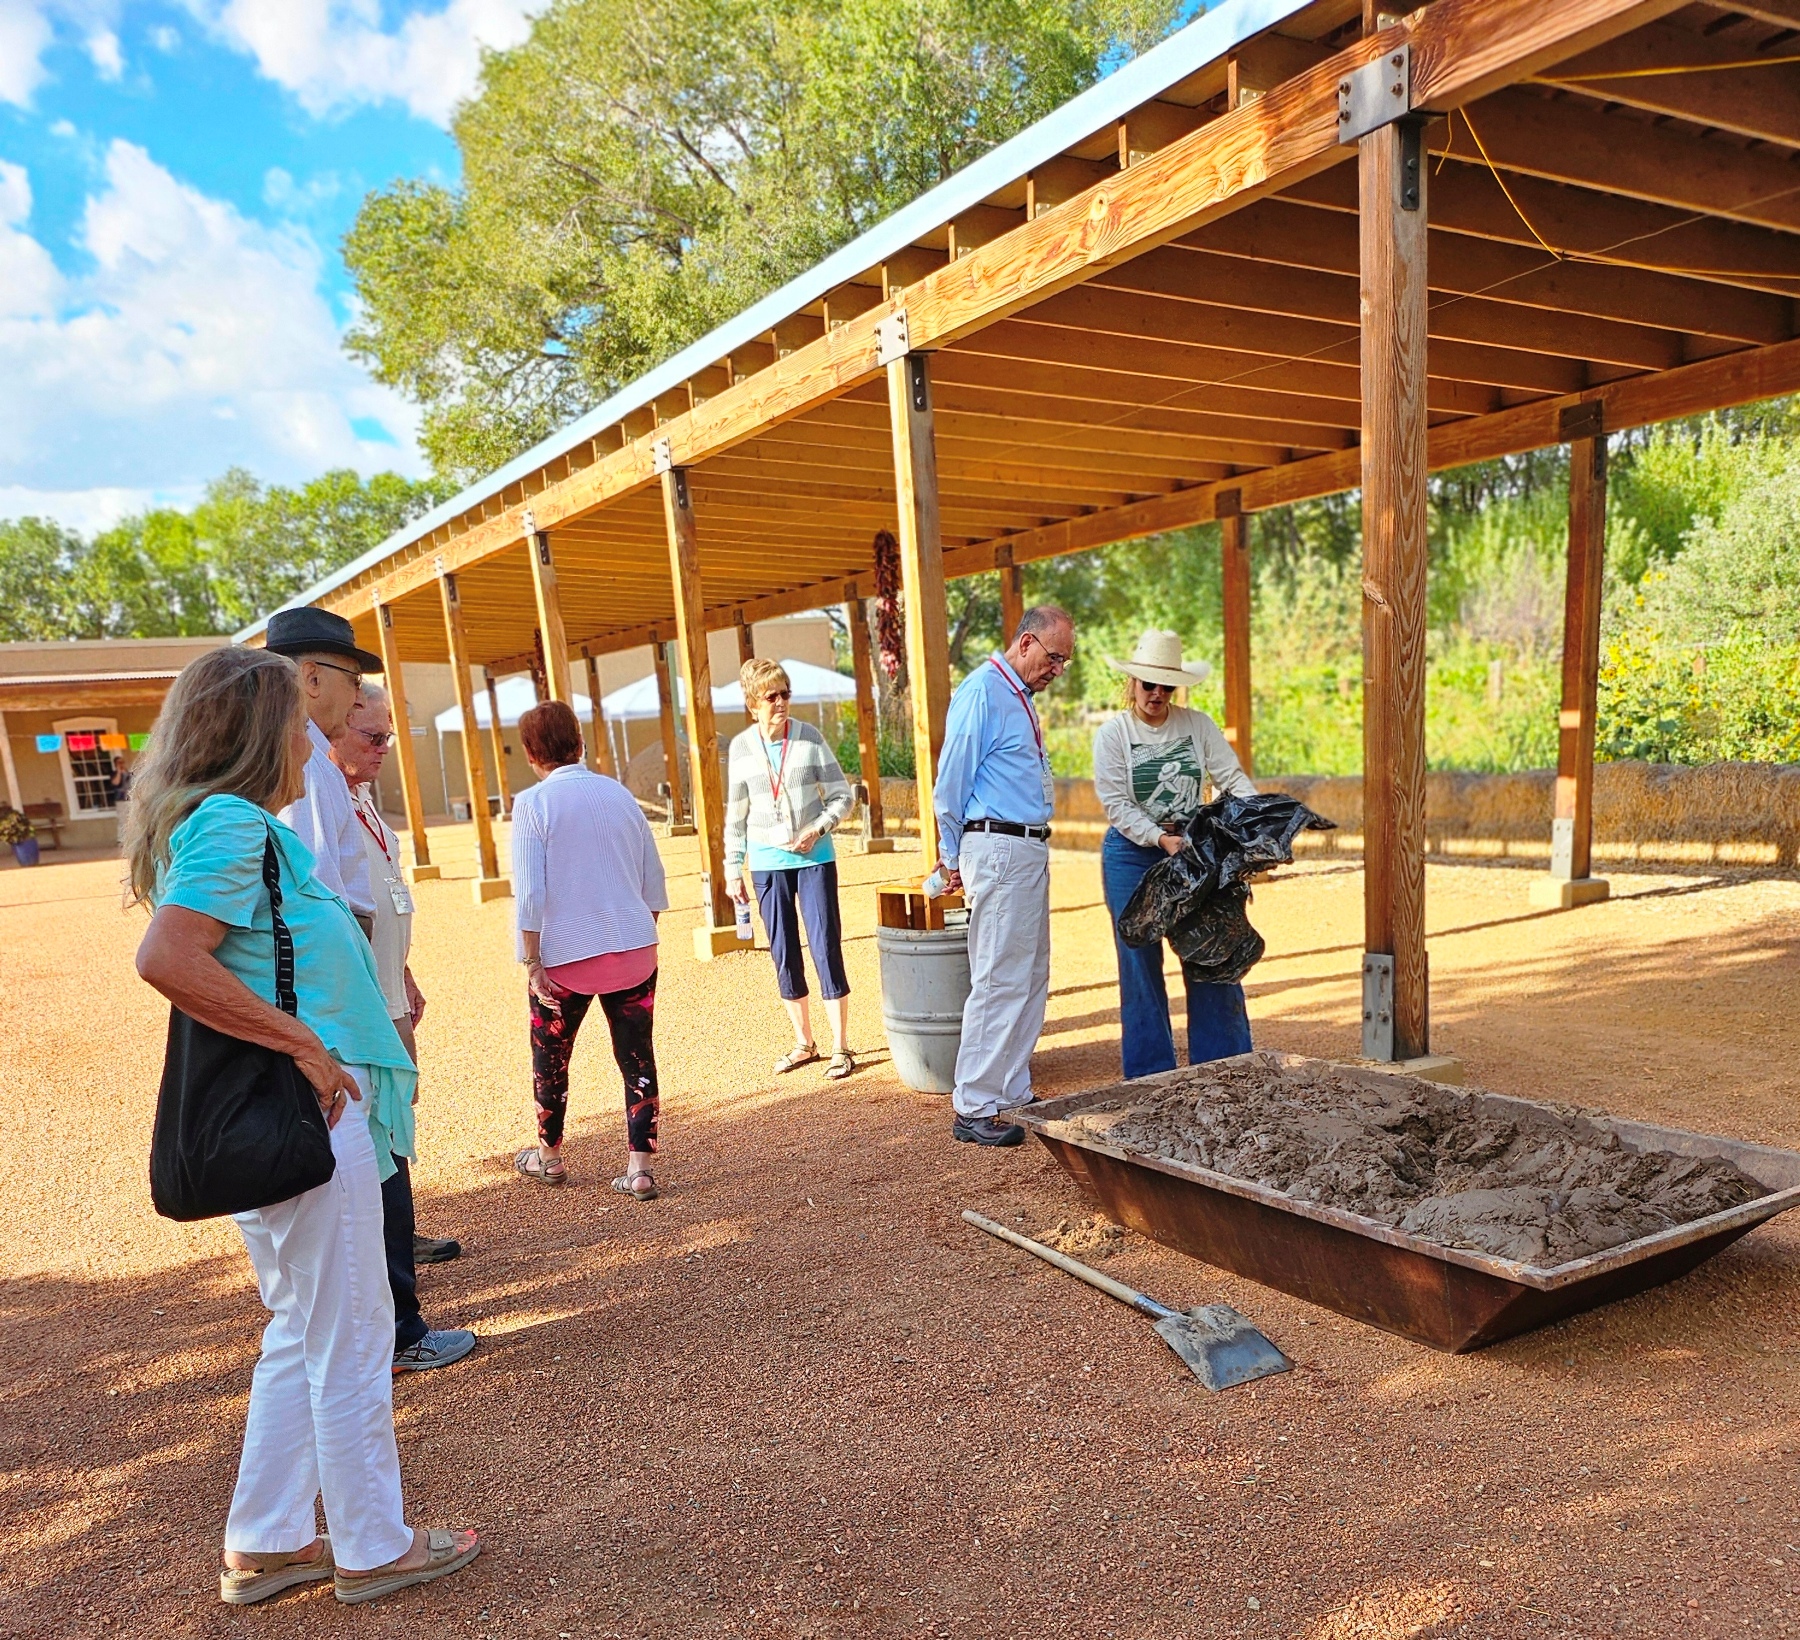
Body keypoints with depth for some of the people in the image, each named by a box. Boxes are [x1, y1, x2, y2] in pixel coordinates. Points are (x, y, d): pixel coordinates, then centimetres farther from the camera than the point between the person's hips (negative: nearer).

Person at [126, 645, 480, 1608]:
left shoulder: (225, 823, 14)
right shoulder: (233, 821, -16)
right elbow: (166, 959, -28)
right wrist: (303, 1043, -22)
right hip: (304, 1109, -10)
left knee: (302, 1335, 20)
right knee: (350, 1338, 5)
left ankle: (265, 1545, 32)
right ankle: (373, 1548, 21)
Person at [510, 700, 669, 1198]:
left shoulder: (532, 803, -8)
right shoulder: (619, 793, 5)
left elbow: (530, 894, -13)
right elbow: (653, 880, 9)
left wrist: (532, 963, -7)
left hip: (565, 956, -3)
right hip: (634, 950, 3)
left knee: (550, 1057, 17)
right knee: (637, 1058, 7)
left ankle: (549, 1156, 34)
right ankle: (639, 1168, 6)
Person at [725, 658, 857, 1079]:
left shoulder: (809, 738, -3)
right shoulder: (741, 747, 2)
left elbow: (841, 796, 1)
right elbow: (736, 814, 9)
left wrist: (818, 828, -16)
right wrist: (733, 870, 8)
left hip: (814, 859, -2)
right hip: (767, 863, 2)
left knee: (826, 949, -4)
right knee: (784, 956, 8)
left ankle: (841, 1047, 5)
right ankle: (804, 1042, 23)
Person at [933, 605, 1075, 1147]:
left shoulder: (1020, 696, 17)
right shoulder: (982, 691, -12)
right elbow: (951, 782, -12)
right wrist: (953, 857, -4)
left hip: (1031, 849, 10)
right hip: (998, 849, -10)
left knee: (1031, 979, 13)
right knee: (1000, 981, -7)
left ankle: (1014, 1094, 22)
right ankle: (972, 1109, 1)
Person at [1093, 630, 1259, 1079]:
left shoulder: (1198, 725, 4)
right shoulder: (1112, 734, -3)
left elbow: (1233, 777, -1)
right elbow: (1117, 803, -9)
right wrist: (1161, 838, -21)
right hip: (1132, 855, -2)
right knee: (1141, 961, 2)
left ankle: (1226, 1067, 14)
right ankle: (1151, 1073, 13)